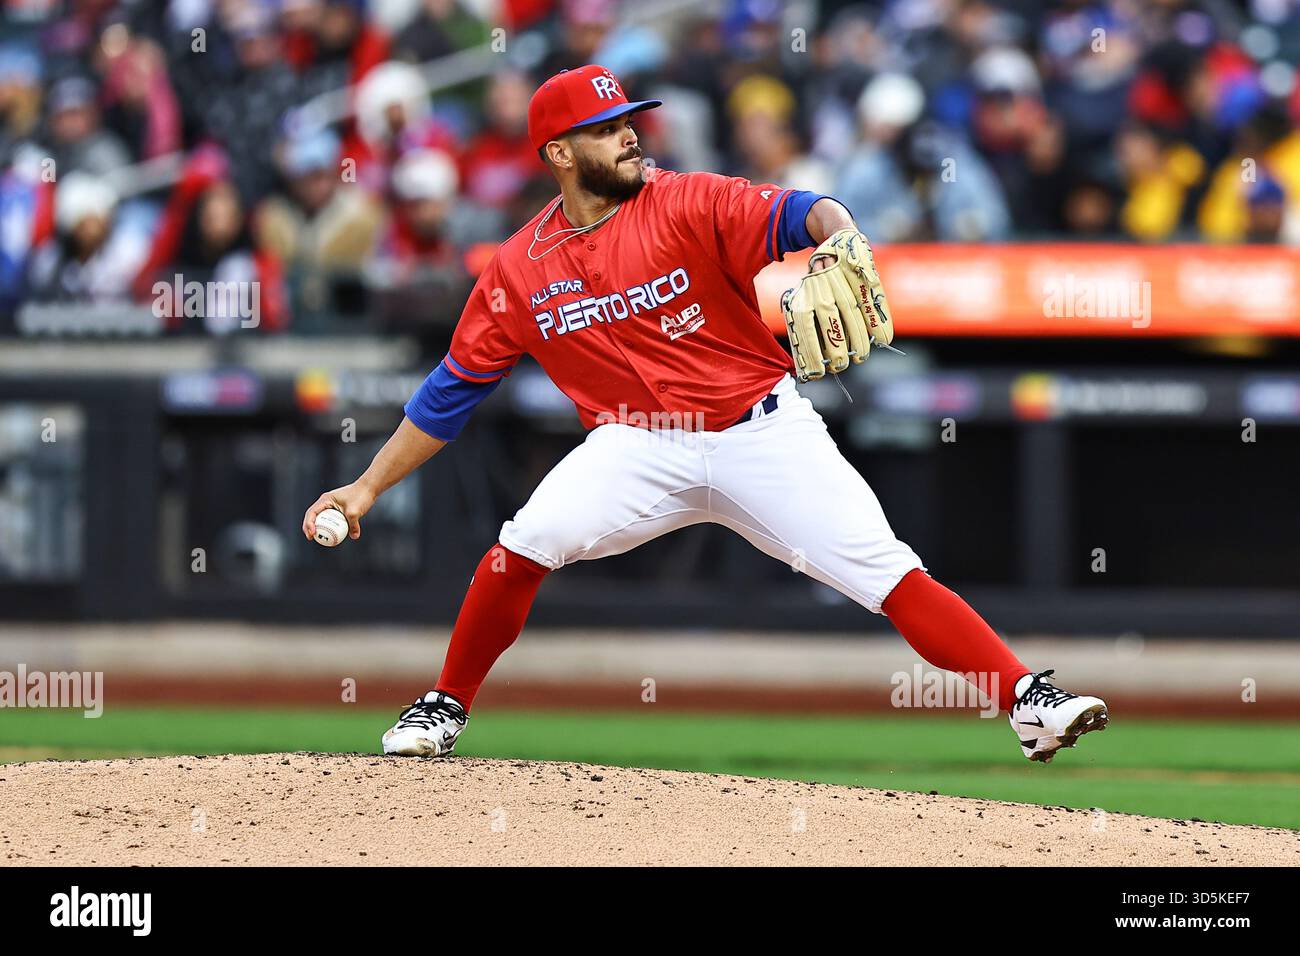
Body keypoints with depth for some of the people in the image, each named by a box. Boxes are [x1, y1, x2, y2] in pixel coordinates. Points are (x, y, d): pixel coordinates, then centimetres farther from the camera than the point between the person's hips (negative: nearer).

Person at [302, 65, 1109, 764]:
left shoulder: (688, 205, -8)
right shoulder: (521, 269, 0)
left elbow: (797, 212, -22)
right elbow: (452, 391, 7)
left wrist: (839, 235, -47)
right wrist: (368, 487, 3)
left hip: (763, 429, -1)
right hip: (640, 445, 1)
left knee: (887, 572, -13)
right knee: (523, 547, -20)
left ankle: (1029, 700, -14)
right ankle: (445, 709, 1)